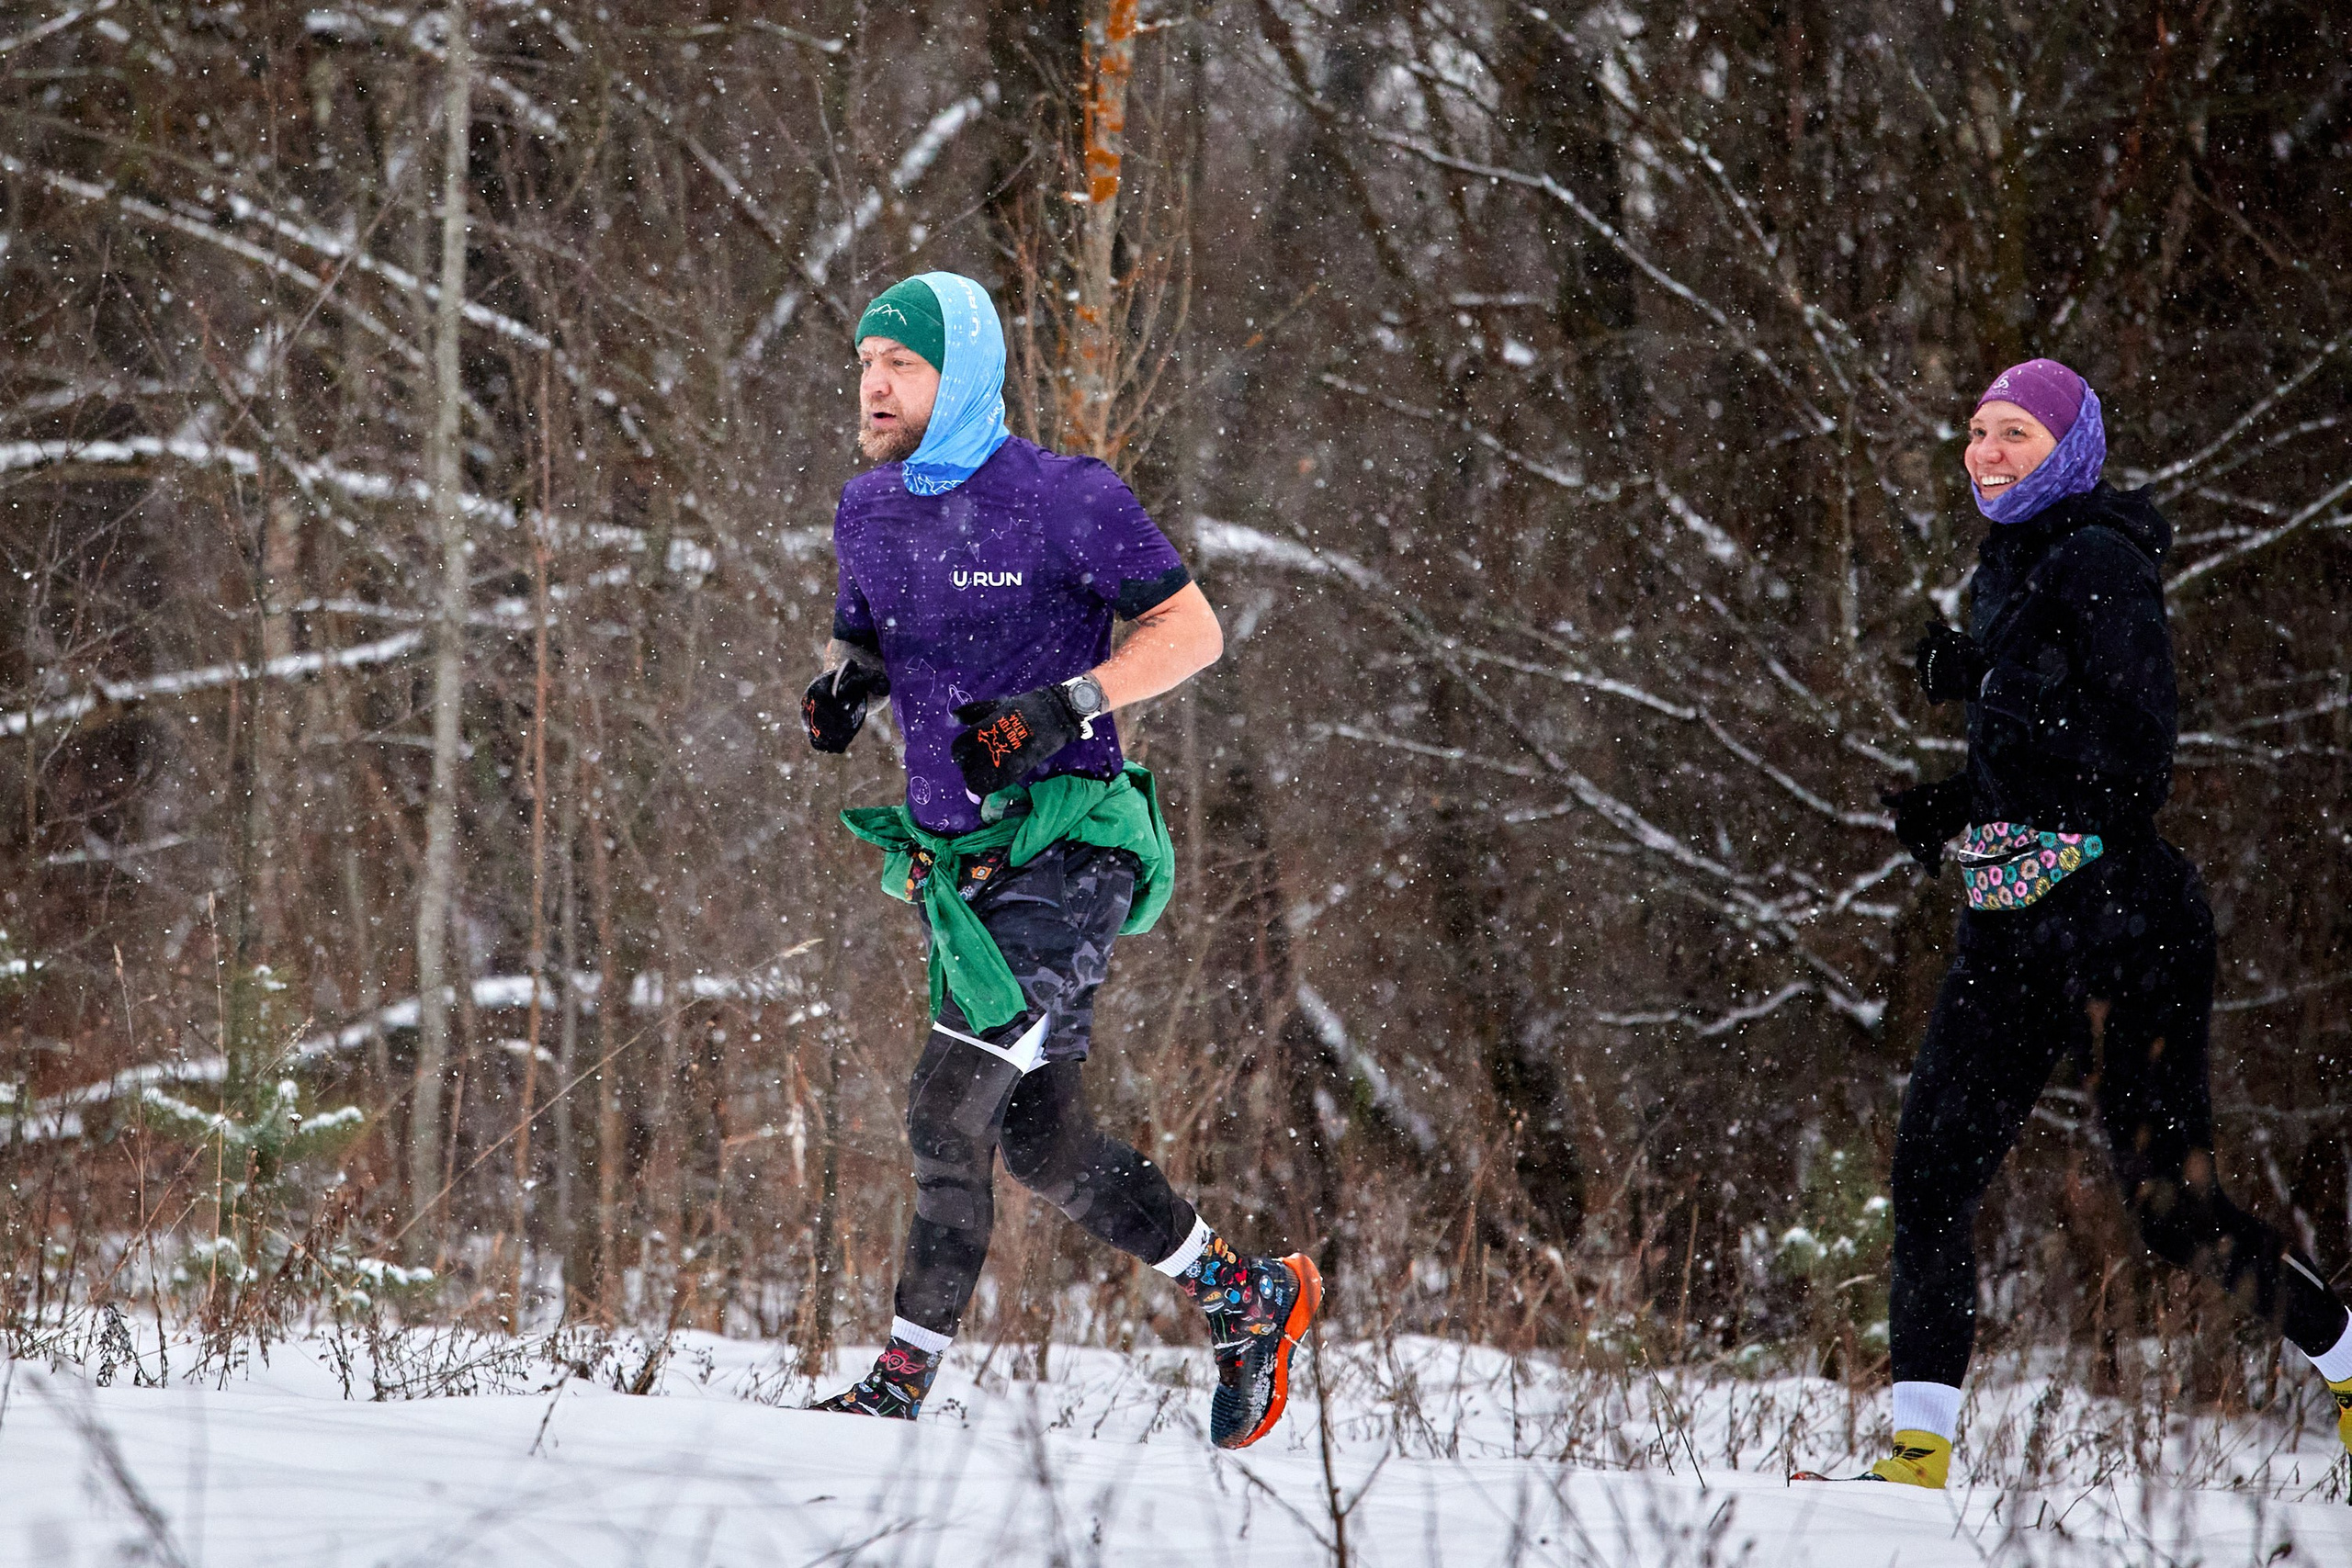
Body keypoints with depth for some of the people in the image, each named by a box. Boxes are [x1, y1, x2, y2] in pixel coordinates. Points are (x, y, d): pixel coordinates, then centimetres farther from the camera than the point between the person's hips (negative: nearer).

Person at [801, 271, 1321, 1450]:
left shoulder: (1064, 500, -12)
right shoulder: (868, 513, 8)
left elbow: (1192, 630, -8)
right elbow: (859, 639, 23)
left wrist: (1058, 708, -21)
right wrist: (841, 684, -2)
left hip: (1065, 851, -8)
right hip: (952, 862, 8)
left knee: (948, 1106, -17)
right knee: (1043, 1145, 10)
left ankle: (904, 1379, -9)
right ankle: (1245, 1299, 26)